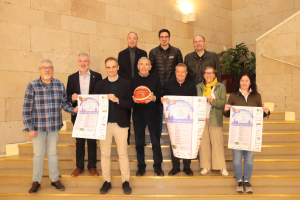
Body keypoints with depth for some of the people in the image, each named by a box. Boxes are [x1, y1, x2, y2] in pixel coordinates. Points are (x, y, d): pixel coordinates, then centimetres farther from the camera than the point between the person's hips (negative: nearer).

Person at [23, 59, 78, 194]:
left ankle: (55, 179, 27)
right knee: (38, 153, 8)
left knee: (53, 152, 14)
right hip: (38, 126, -2)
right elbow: (27, 108, -8)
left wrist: (73, 109, -11)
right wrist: (29, 128, -10)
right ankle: (36, 182, 24)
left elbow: (64, 103, 8)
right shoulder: (32, 86, -8)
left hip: (54, 126, 2)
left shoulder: (60, 85, 0)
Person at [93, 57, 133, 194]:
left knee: (123, 153, 6)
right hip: (104, 124, 2)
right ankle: (107, 181, 21)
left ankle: (125, 181, 17)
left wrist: (117, 100, -21)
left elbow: (130, 104, -6)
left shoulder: (126, 84, 0)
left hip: (120, 124, -2)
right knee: (105, 154, 9)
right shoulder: (100, 84, 5)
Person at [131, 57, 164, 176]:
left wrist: (154, 98, -19)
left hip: (152, 113, -1)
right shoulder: (133, 80, 4)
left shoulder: (155, 79, 2)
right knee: (139, 142, 8)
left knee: (155, 141, 2)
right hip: (138, 114, 1)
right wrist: (133, 99, -16)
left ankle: (158, 166, 17)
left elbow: (160, 96, 1)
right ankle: (141, 166, 22)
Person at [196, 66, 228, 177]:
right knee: (203, 142, 3)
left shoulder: (221, 87, 6)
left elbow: (223, 102, -3)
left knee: (217, 142, -2)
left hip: (215, 119, -2)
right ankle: (206, 166, 14)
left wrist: (212, 101, -18)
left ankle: (221, 167, 8)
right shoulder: (199, 86, 12)